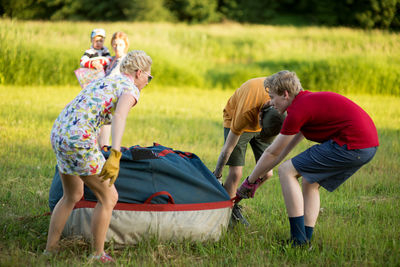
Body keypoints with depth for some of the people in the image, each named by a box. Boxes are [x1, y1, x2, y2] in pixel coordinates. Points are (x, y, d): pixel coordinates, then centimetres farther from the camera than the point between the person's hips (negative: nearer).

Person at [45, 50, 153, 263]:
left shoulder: (102, 81, 24)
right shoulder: (130, 88, -3)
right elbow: (119, 116, -24)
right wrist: (115, 155, -33)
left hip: (58, 134, 9)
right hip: (79, 141, -9)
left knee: (73, 196, 25)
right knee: (109, 197, 6)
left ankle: (49, 250, 30)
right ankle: (98, 256, 12)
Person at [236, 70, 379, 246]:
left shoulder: (298, 110, -9)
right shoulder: (311, 100, 22)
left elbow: (272, 153, 0)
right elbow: (288, 145, 29)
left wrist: (250, 181, 13)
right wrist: (258, 178, 32)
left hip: (351, 145, -10)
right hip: (369, 145, 10)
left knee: (287, 171, -3)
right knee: (310, 182, 22)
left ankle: (298, 241, -4)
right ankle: (306, 240, 17)